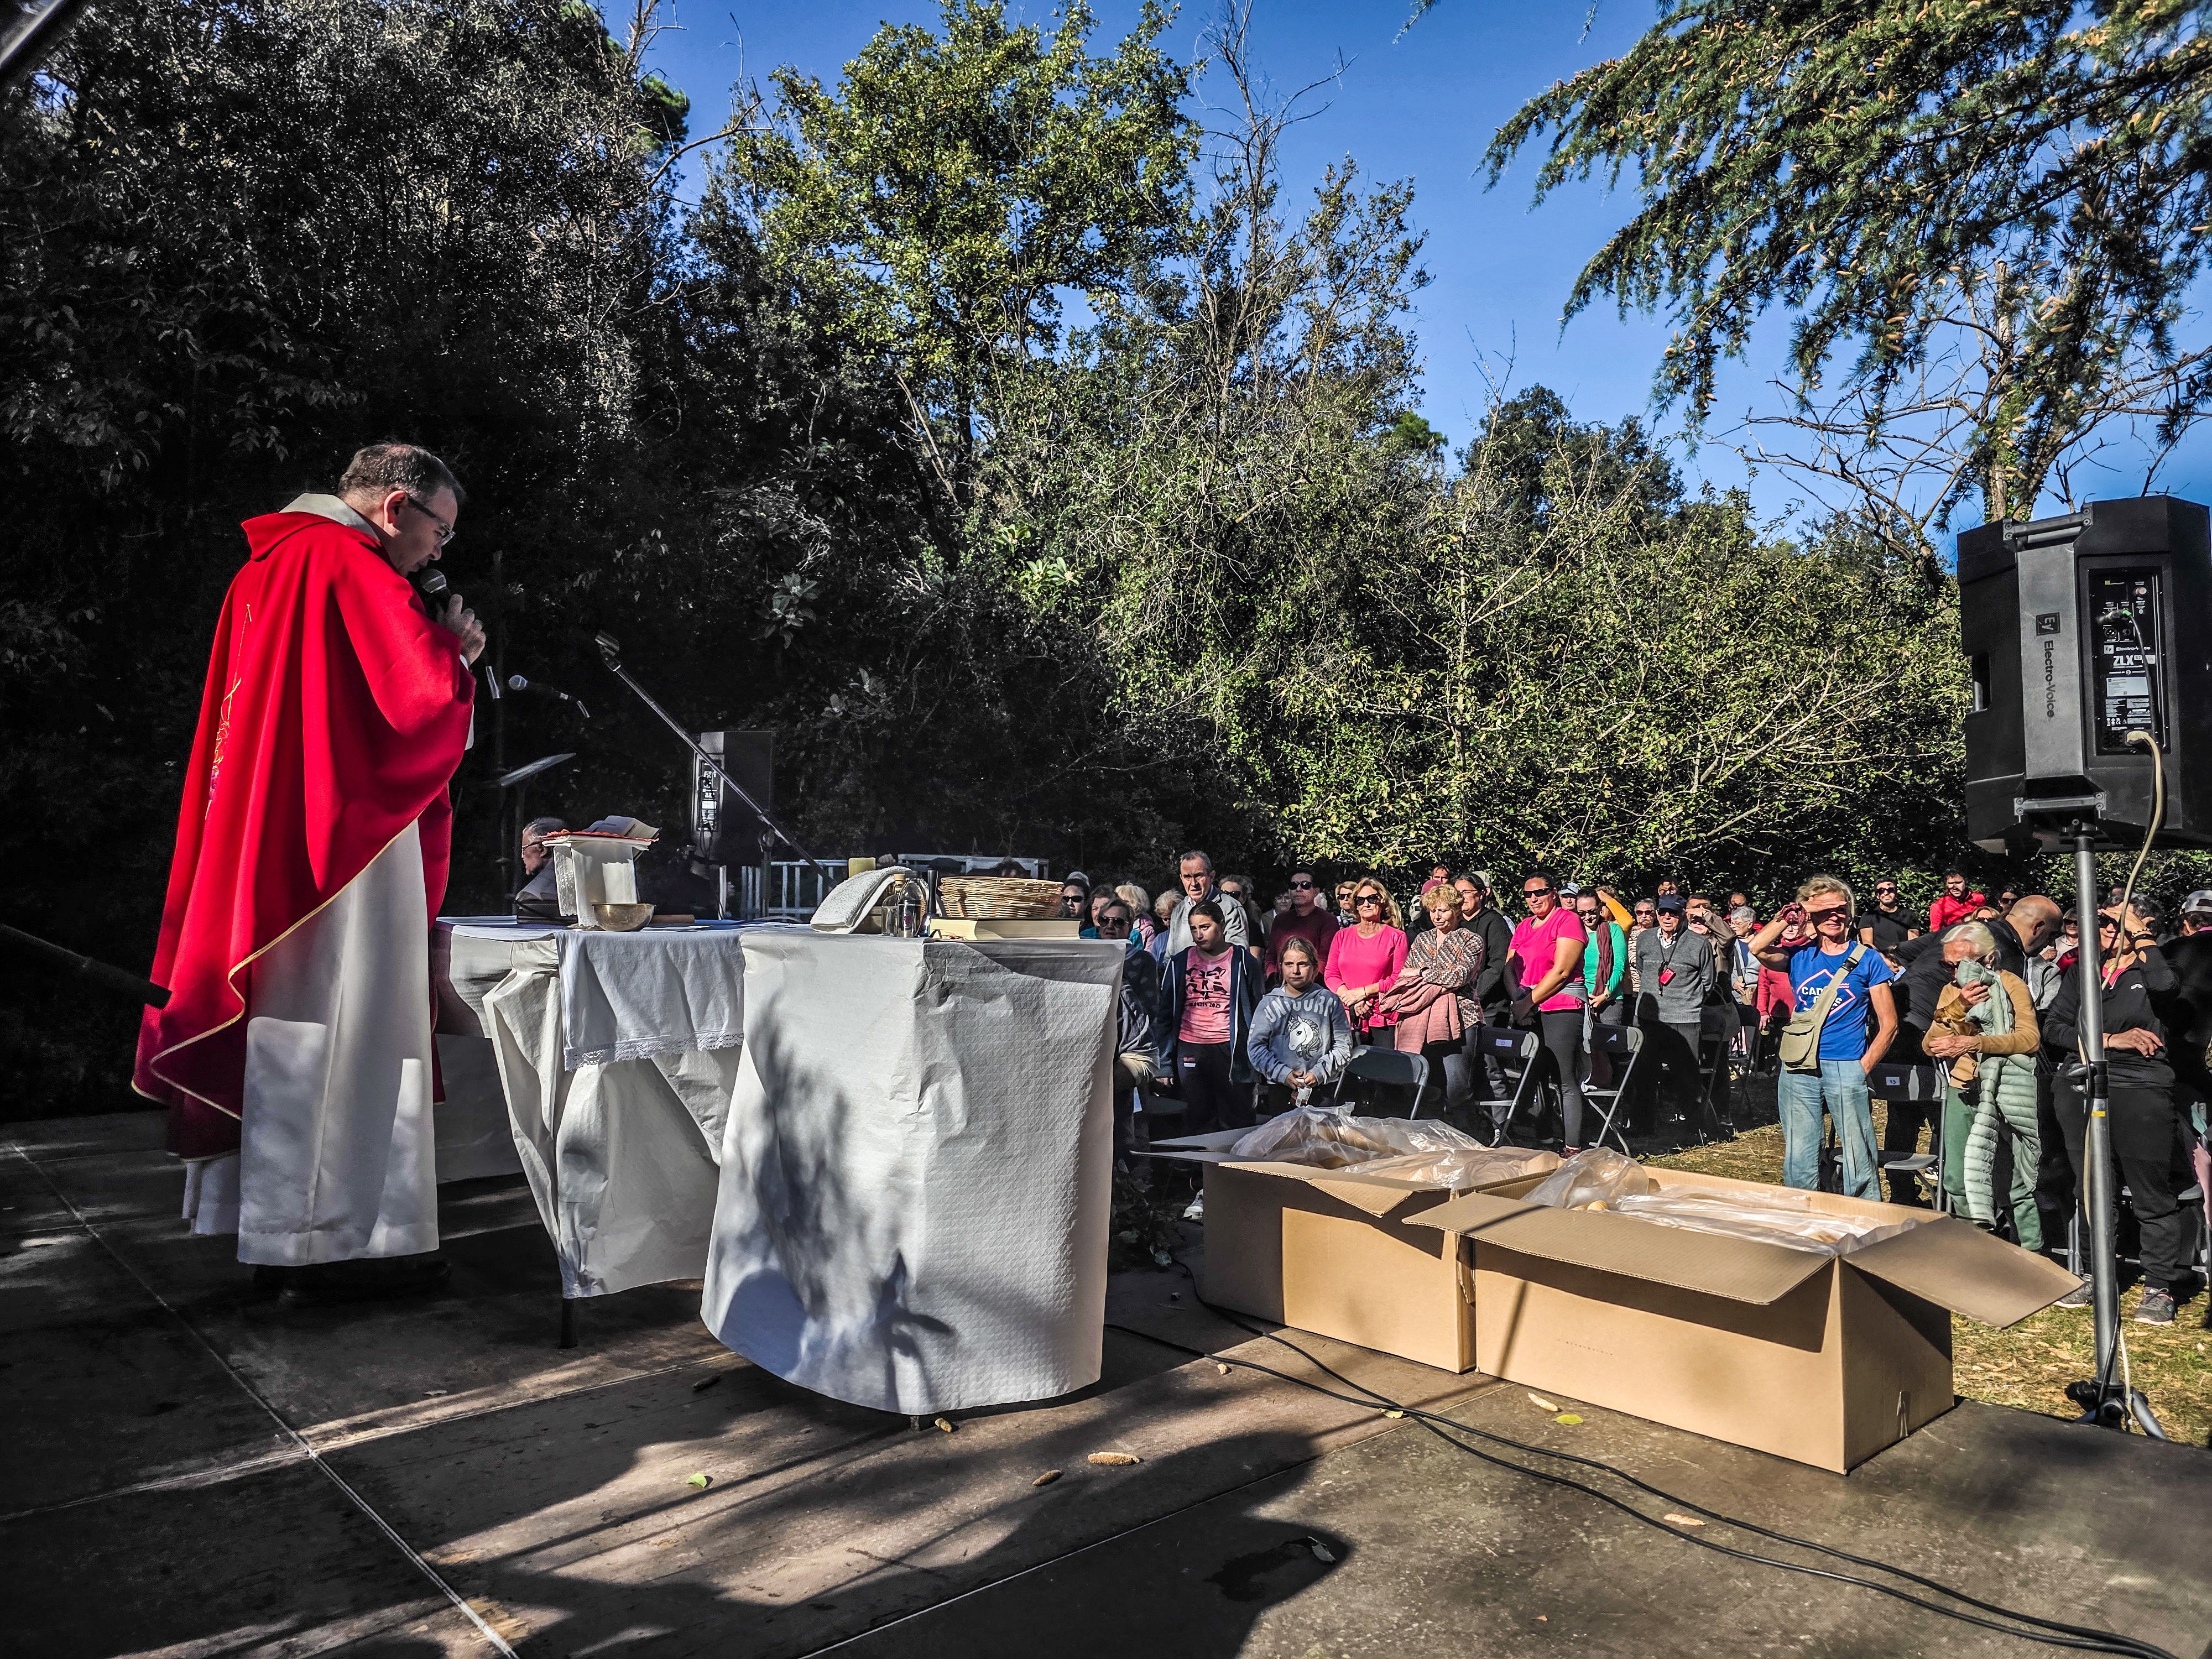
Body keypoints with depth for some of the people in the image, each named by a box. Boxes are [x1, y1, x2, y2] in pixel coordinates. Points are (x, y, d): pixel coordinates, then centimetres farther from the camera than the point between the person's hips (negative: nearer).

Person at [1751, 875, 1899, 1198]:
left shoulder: (1868, 959, 3)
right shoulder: (1799, 956, 9)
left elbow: (1888, 1024, 2)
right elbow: (1757, 948, -11)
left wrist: (1863, 1069, -5)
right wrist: (1787, 919, -6)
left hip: (1846, 1066, -3)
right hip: (1798, 1068, 3)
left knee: (1859, 1160, -3)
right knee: (1798, 1161, 9)